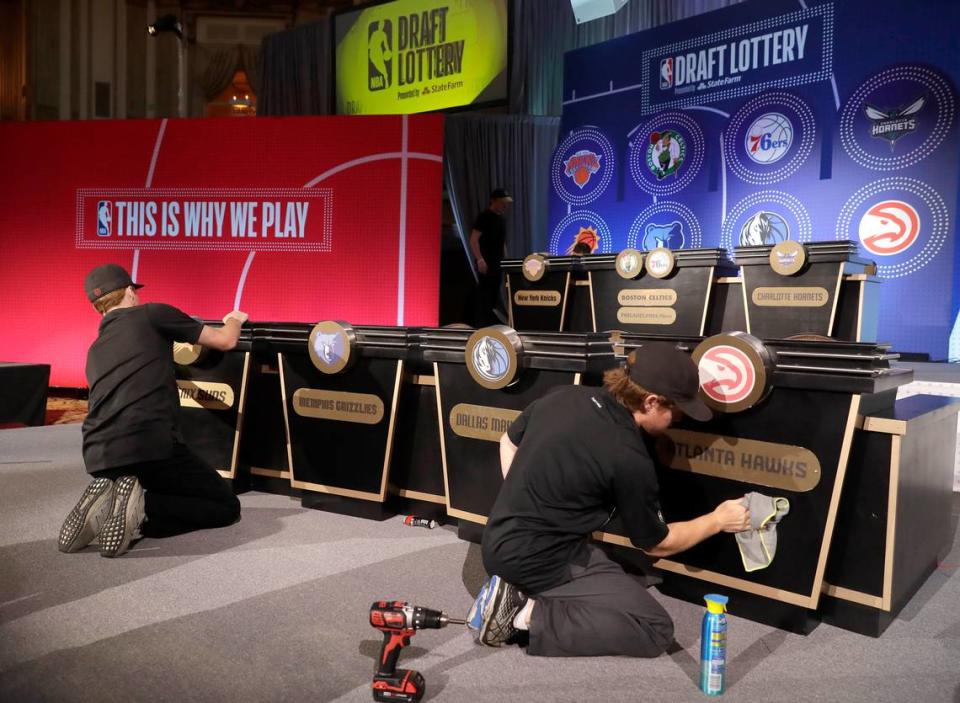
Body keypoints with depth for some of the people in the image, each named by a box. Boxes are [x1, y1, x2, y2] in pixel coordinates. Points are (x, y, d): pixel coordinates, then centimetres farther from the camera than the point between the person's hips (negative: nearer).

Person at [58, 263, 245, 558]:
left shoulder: (95, 350, 25)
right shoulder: (152, 313, 7)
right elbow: (225, 341, 11)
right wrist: (234, 320, 35)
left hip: (98, 455, 7)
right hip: (151, 445, -7)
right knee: (227, 506, 9)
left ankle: (104, 501, 4)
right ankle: (142, 509, -14)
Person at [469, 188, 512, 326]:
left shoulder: (502, 220, 16)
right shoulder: (484, 217, -9)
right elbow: (473, 239, -15)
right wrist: (480, 260, -24)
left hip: (497, 263, 8)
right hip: (485, 263, -8)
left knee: (494, 295, 12)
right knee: (485, 295, -8)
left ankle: (493, 325, 18)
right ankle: (482, 326, -5)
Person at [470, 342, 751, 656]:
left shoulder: (563, 396, -1)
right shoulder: (629, 458, -19)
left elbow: (508, 443, 17)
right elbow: (657, 544, -2)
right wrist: (719, 519, 11)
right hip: (538, 561, -8)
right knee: (656, 628, -3)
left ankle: (520, 591, 8)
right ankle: (536, 617, -11)